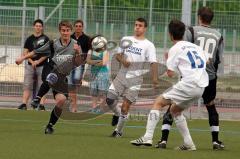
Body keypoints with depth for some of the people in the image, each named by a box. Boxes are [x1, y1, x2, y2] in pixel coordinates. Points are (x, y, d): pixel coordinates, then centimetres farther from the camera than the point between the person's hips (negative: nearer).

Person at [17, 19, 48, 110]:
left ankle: (41, 105, -7)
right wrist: (32, 61, -8)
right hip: (30, 65, 3)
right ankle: (24, 104, -3)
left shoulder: (45, 39, 0)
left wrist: (38, 61, -16)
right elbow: (25, 52, 7)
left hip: (42, 65, -3)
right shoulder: (29, 39, 9)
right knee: (27, 86, -1)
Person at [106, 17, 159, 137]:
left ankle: (119, 131, 12)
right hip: (122, 75, 3)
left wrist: (154, 78, -26)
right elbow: (118, 55, 16)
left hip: (135, 79, -3)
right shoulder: (126, 40, 10)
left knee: (125, 107, -5)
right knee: (109, 99, -7)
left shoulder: (148, 45, -2)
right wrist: (122, 60, -8)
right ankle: (117, 114, 26)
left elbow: (153, 63, -10)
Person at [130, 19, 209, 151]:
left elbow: (170, 73, -5)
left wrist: (168, 60, 14)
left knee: (158, 102, -2)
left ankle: (147, 137, -14)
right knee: (175, 110, 24)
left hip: (189, 83, -8)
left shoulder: (175, 49, -2)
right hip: (201, 87, 8)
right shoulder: (195, 46, 20)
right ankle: (188, 144, 18)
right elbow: (206, 60, 36)